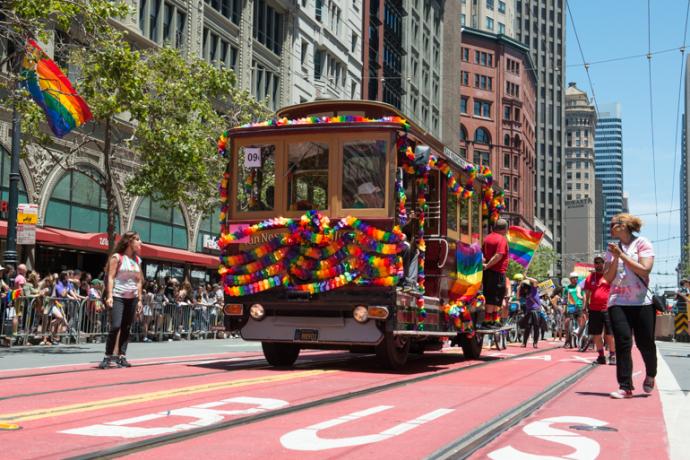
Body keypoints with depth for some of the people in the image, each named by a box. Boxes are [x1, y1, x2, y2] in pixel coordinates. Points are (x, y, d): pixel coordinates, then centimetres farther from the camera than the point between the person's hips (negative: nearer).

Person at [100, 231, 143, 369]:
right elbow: (111, 277, -8)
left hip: (132, 298, 6)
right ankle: (108, 357, -6)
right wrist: (109, 296, -17)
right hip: (118, 296, -6)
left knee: (126, 328, 5)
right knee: (115, 326, -14)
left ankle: (121, 356, 10)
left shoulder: (137, 260, 13)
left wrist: (139, 299, 11)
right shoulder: (117, 257, -4)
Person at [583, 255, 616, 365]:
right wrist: (585, 308, 7)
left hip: (607, 309, -4)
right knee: (596, 335, 6)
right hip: (594, 310, 4)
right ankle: (601, 356, 15)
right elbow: (587, 294, 15)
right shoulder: (590, 277, 12)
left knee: (610, 334, -4)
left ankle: (612, 356, 3)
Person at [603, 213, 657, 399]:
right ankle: (625, 387, -7)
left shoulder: (642, 244, -1)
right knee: (623, 343, -8)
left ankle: (650, 374, 31)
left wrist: (622, 255, -14)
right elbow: (608, 278, 5)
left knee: (645, 342, 2)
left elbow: (644, 270, -14)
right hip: (618, 302, 3)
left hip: (642, 302, -3)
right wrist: (615, 258, -9)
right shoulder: (613, 248, 10)